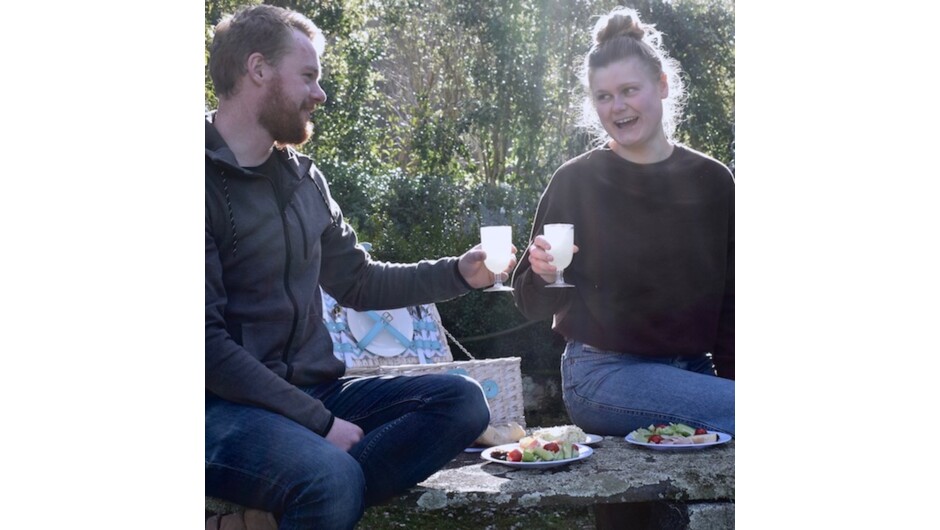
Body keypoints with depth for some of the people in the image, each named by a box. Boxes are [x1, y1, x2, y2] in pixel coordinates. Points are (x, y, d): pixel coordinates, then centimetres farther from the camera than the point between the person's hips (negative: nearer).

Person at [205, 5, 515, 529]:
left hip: (313, 389, 8)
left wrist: (458, 273, 9)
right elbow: (210, 342, -16)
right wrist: (321, 422, -18)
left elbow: (358, 281, 22)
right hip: (227, 404, -8)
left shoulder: (304, 178, 13)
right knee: (333, 478, -37)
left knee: (462, 400, -11)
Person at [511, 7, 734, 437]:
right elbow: (534, 306, 1)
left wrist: (730, 376, -1)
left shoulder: (713, 181, 4)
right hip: (604, 373, -4)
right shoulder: (574, 182, -4)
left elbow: (730, 299, 10)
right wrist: (543, 275, -20)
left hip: (693, 371, 4)